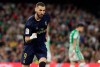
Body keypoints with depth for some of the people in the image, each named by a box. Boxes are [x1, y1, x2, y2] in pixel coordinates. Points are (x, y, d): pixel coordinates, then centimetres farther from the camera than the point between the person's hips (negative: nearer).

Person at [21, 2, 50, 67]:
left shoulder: (46, 17, -10)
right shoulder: (30, 22, -25)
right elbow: (26, 39, -25)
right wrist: (31, 37, -45)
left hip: (41, 44, 3)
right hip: (30, 45, -3)